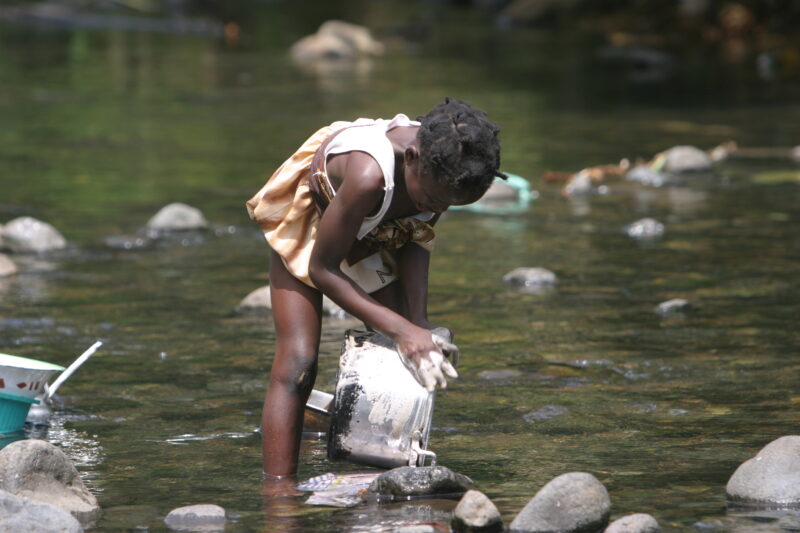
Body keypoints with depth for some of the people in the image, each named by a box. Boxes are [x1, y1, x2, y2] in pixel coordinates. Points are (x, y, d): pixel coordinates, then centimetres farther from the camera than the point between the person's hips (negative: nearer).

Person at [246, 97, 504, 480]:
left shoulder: (441, 167, -27)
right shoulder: (369, 175, -45)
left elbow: (416, 239, -8)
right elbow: (322, 267, -32)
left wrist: (419, 324, -20)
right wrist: (400, 329, -35)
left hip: (377, 235, 6)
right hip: (309, 222, -6)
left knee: (411, 361, -4)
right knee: (297, 363, -18)